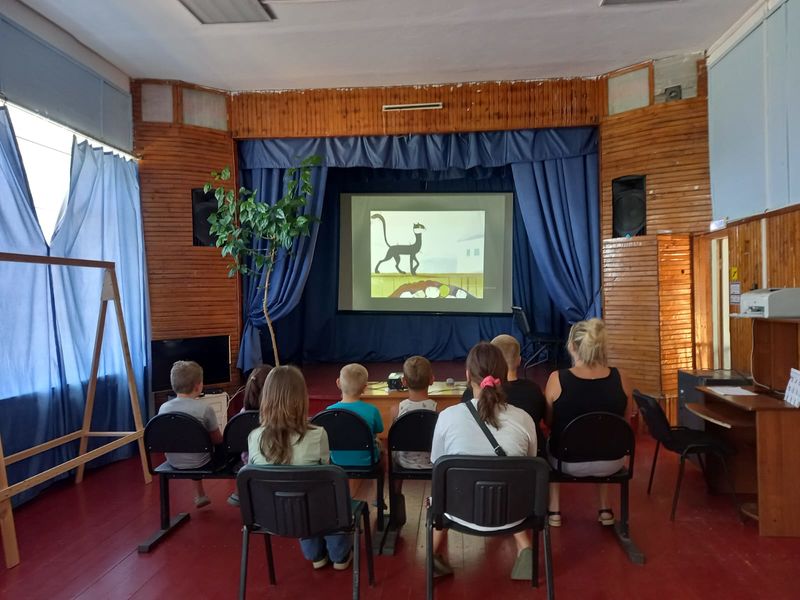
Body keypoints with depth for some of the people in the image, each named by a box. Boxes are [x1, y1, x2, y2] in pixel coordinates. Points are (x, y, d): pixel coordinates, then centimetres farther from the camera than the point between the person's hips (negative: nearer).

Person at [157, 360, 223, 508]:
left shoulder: (163, 408, -8)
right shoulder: (204, 408, -20)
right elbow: (217, 440, -10)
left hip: (173, 462, 5)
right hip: (199, 463, -5)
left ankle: (200, 495, 40)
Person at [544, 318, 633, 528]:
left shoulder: (557, 379, -20)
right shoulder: (619, 378, -13)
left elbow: (548, 422, -4)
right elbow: (626, 420, 4)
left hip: (569, 462, -2)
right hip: (611, 463, 2)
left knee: (550, 443, 33)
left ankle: (554, 511, 36)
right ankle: (605, 509, 41)